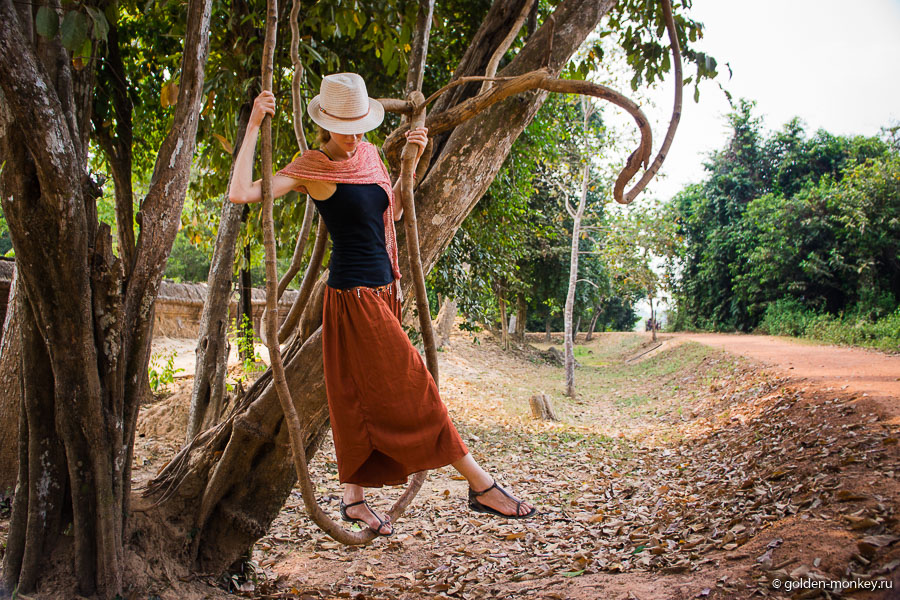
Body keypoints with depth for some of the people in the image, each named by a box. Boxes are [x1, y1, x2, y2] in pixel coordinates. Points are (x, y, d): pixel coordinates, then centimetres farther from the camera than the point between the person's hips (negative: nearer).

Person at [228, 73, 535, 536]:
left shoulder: (369, 155, 11)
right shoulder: (312, 166, -9)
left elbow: (392, 213, 20)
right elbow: (241, 193, -16)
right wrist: (254, 125, -17)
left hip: (383, 289, 8)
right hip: (354, 294, -8)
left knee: (360, 396, 13)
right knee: (409, 390, -4)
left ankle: (353, 497, 25)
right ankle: (480, 485, 3)